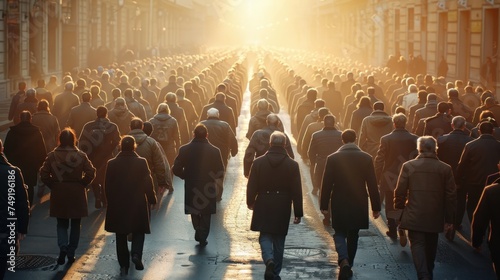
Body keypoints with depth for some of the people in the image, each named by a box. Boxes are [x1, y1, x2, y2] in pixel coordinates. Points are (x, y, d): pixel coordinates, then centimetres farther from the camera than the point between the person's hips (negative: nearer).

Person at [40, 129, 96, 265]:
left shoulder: (52, 156, -5)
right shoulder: (81, 155, -7)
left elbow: (44, 174, -8)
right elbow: (91, 172, -12)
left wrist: (53, 185, 4)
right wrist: (82, 184, 1)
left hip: (58, 195, 0)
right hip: (77, 194, 0)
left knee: (61, 223, 13)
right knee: (75, 225, 13)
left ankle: (63, 247, -10)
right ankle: (71, 253, 14)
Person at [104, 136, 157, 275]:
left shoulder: (111, 164, -6)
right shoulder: (141, 162, -10)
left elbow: (107, 186, -1)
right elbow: (148, 183, -7)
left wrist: (111, 201, 12)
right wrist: (152, 199, 7)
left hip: (117, 206, 1)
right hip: (138, 205, -1)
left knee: (121, 235, 12)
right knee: (138, 232, 15)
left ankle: (123, 265, 13)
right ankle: (136, 254, -11)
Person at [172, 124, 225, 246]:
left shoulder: (184, 149, -11)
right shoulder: (214, 151, -14)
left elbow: (176, 169, -9)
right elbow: (220, 172, -10)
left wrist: (186, 176, 9)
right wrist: (216, 179, 12)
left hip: (191, 187, 1)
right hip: (208, 188, -1)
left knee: (194, 210, 24)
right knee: (206, 214, 15)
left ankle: (198, 231, 19)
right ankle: (202, 237, 12)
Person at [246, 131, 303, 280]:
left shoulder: (258, 162, -5)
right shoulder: (292, 165, -5)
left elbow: (251, 186, 0)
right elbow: (297, 191, -4)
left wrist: (250, 202, 18)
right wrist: (298, 213, 3)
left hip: (263, 207, 0)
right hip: (282, 209, 0)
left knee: (265, 236, 8)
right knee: (279, 240, 11)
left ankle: (269, 260, -20)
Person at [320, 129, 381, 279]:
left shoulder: (333, 158, -7)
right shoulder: (366, 158, -5)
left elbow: (326, 183, -5)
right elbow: (372, 184, -3)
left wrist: (324, 205, 3)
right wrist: (376, 207, 3)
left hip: (339, 204, -1)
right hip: (358, 205, 1)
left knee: (340, 233, 8)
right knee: (353, 236, 15)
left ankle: (344, 261, -17)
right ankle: (348, 265, 22)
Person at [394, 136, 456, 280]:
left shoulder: (408, 166, -6)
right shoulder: (445, 168, -2)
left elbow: (400, 192, -3)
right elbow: (451, 196, 1)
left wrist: (399, 209, 11)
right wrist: (449, 218, 10)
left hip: (415, 216, -2)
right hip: (435, 218, 2)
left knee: (417, 244, -3)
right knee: (431, 247, 19)